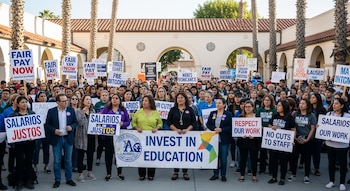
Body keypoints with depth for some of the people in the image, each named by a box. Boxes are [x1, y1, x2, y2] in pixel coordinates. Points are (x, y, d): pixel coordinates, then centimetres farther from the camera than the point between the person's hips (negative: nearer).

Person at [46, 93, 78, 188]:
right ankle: (57, 180, 17)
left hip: (68, 138, 2)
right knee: (57, 161, 6)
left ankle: (69, 179, 21)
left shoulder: (71, 110, 2)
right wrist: (54, 130, -17)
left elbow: (75, 122, 7)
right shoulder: (51, 111, -4)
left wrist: (72, 127, -14)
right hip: (56, 139, -2)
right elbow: (47, 124, -1)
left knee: (68, 160, 10)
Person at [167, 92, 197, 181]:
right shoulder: (173, 110, 7)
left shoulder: (190, 110, 6)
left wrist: (187, 129, -11)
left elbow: (194, 122, 4)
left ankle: (185, 172, 10)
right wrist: (176, 129, -11)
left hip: (187, 134, 0)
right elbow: (169, 122, 3)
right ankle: (175, 172, 10)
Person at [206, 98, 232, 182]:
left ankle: (223, 175, 15)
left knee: (223, 157, 3)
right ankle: (215, 174, 19)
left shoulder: (228, 114, -3)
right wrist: (214, 129, -13)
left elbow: (230, 126, -8)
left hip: (224, 139, -3)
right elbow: (208, 124, 4)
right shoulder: (212, 113, 8)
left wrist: (221, 129, -19)